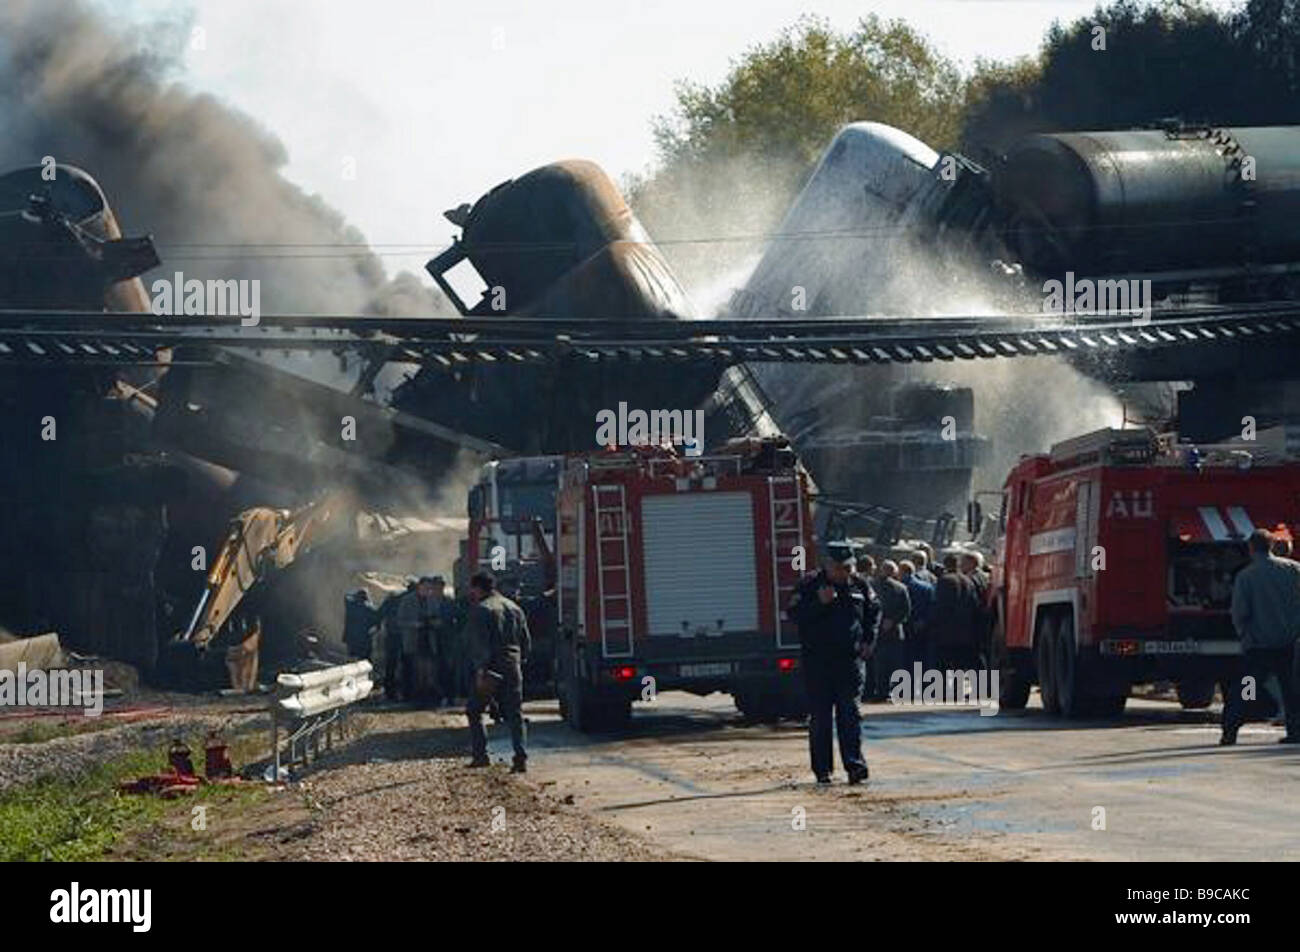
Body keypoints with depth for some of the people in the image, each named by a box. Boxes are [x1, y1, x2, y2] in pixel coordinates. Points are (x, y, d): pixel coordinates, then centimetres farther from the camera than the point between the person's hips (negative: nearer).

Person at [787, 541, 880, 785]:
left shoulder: (859, 585, 7)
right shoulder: (810, 584, -3)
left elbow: (874, 611, 21)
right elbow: (794, 614, -9)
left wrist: (868, 640, 9)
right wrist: (819, 603, -22)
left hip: (850, 659, 2)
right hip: (817, 662, -2)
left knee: (850, 714, -3)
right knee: (820, 717, 2)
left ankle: (854, 764, -6)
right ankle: (822, 769, 8)